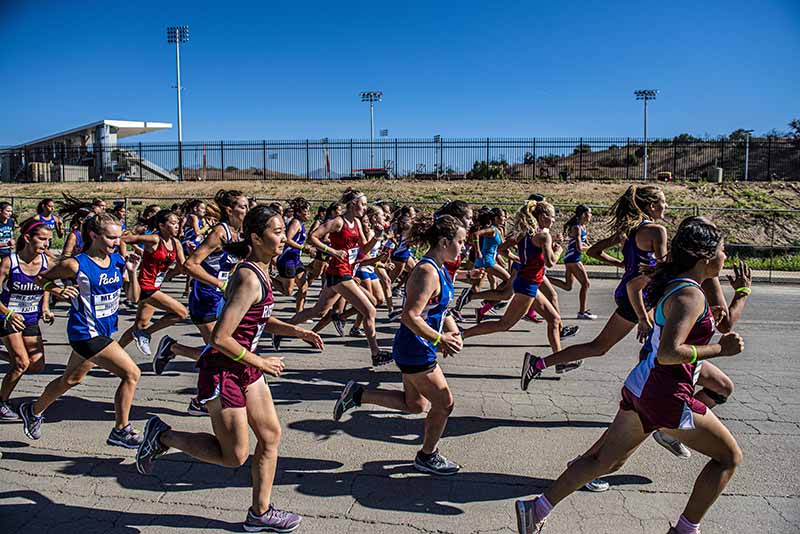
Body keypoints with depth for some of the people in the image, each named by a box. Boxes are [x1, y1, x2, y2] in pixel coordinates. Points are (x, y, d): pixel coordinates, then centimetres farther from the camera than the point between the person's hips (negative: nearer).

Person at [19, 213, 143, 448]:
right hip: (86, 332, -7)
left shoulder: (117, 260, -1)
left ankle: (34, 410, 50)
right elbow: (41, 278, 0)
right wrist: (59, 292, -17)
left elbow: (134, 297, 2)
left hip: (104, 331, 8)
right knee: (131, 372, -15)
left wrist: (132, 271, -13)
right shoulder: (76, 265, -16)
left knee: (71, 379, 26)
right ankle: (121, 430, -1)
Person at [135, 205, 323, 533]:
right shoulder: (249, 279, -25)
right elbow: (220, 338, -28)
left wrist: (295, 331, 5)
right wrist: (260, 363, -17)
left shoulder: (259, 272, 4)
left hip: (245, 368, 10)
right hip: (222, 372, -9)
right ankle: (162, 436, 19)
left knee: (271, 435, 13)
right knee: (235, 456, 5)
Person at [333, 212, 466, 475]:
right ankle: (427, 456, 28)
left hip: (416, 350, 10)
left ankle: (357, 394, 24)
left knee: (414, 404, 21)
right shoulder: (427, 272, -24)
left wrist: (453, 331, 3)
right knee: (444, 403, 7)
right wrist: (440, 339, -24)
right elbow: (410, 317, -30)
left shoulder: (439, 269, 8)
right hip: (415, 352, -10)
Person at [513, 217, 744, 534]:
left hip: (640, 387, 9)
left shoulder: (673, 283, 10)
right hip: (666, 398, -9)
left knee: (606, 460, 17)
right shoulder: (690, 296, -19)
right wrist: (721, 349, -19)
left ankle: (537, 508, 18)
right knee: (729, 456, 11)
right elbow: (669, 353, -29)